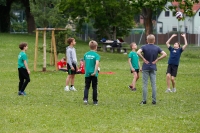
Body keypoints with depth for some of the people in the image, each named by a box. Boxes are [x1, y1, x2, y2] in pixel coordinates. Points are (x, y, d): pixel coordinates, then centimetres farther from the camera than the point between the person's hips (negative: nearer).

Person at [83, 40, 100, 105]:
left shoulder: (86, 54, 5)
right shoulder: (96, 55, -9)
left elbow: (84, 64, 13)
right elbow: (97, 63, -24)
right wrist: (95, 72, -25)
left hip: (87, 73, 3)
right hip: (94, 74, -3)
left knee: (86, 87, 8)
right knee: (94, 87, 9)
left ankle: (85, 99, -13)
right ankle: (95, 101, 14)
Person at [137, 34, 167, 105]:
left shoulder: (144, 47, -6)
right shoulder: (157, 48, 0)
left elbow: (138, 52, -25)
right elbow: (164, 54, -8)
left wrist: (143, 59, -14)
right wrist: (157, 59, -5)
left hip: (146, 68, -2)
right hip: (153, 68, 2)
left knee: (145, 84, 2)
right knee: (153, 84, 5)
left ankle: (144, 100, 1)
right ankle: (154, 100, 4)